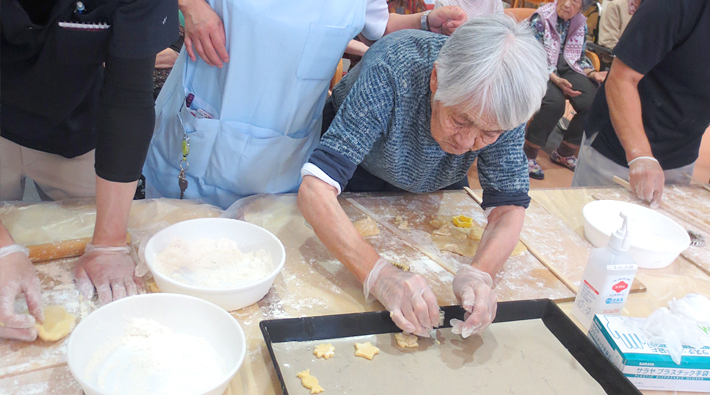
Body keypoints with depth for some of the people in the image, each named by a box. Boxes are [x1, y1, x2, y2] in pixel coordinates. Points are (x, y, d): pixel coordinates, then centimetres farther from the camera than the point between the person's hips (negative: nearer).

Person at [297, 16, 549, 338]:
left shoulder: (505, 106, -32)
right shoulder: (391, 73, -44)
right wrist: (377, 273, -62)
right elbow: (314, 189, -49)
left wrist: (480, 273, -49)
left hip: (432, 188, 2)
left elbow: (509, 205, -28)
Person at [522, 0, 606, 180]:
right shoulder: (540, 19, -9)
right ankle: (528, 155, -18)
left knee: (594, 102, -20)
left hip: (566, 70, 5)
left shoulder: (581, 24, 7)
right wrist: (556, 80, -26)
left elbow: (579, 59, 14)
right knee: (555, 102, -35)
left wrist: (592, 73, -7)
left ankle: (564, 153, 0)